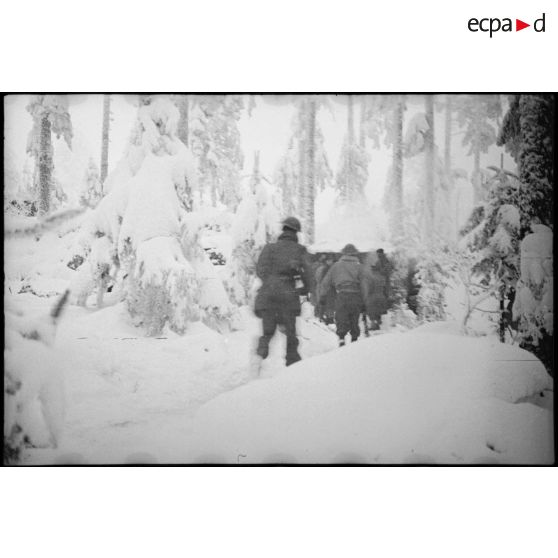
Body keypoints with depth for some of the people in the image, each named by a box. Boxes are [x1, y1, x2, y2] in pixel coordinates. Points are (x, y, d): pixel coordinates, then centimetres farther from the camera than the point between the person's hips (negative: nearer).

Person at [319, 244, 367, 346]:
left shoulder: (336, 265, 10)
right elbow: (363, 284, 4)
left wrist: (322, 295, 13)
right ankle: (354, 339, 16)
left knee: (341, 319, -1)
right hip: (355, 296, 1)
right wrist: (363, 299, 9)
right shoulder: (358, 266, 8)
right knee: (354, 320, 13)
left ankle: (341, 338, -20)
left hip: (341, 295, -1)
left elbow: (326, 281, 8)